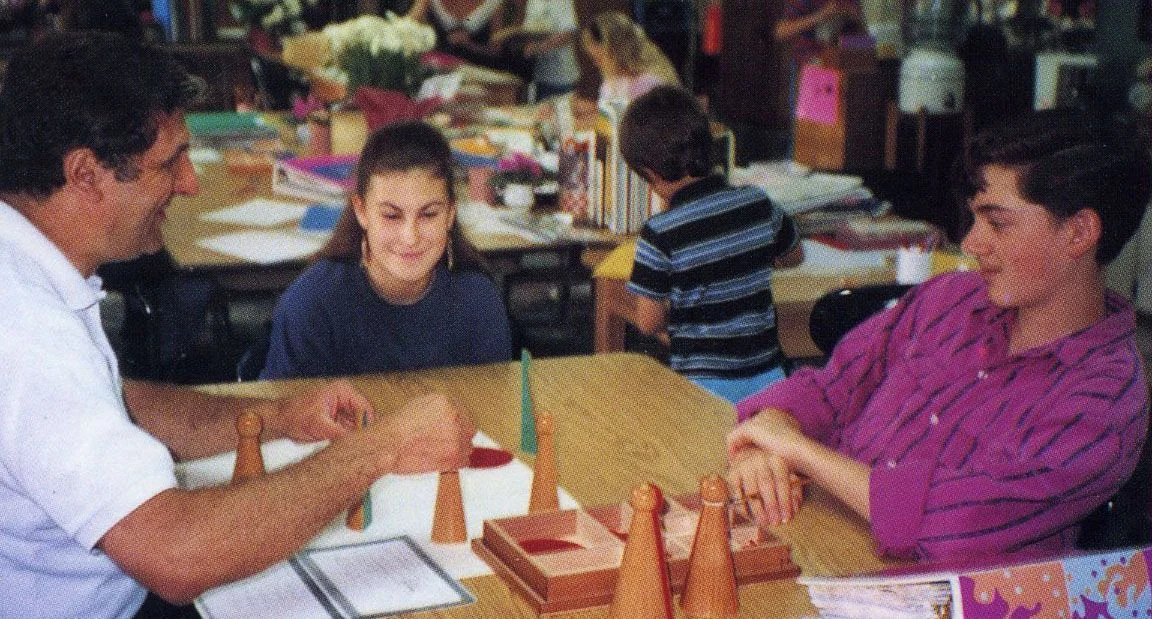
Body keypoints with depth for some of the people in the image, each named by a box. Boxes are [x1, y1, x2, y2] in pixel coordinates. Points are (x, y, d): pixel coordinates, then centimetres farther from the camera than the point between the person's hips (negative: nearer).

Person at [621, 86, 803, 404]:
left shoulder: (660, 234, -16)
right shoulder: (758, 204, -2)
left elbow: (649, 322, -11)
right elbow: (794, 256, 17)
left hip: (704, 382, -4)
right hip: (767, 375, 4)